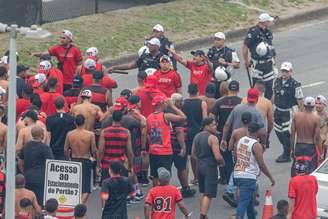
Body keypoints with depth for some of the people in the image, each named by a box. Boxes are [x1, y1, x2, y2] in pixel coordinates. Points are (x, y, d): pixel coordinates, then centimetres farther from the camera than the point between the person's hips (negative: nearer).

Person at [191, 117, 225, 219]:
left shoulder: (197, 137, 8)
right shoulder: (212, 138, -16)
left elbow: (193, 154, 15)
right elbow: (218, 156, -20)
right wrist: (222, 163, -1)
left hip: (199, 166, 8)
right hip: (210, 168, -8)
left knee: (203, 193, 21)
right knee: (208, 195, -5)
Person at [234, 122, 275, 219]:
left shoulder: (240, 140, 8)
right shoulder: (256, 145, -14)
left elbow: (235, 157, 18)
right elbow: (261, 165, -14)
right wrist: (271, 177, -4)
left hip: (237, 175, 8)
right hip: (248, 177, -8)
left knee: (250, 200, 23)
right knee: (244, 202, -11)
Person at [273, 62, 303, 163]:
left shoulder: (295, 85, -15)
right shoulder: (277, 81, 2)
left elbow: (300, 101, -10)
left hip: (288, 112, -6)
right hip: (278, 110, 6)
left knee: (286, 133, -4)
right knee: (278, 132, 13)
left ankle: (286, 155, 9)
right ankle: (286, 150, 31)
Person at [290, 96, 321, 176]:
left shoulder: (296, 116, -3)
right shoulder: (316, 118, -12)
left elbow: (292, 134, 1)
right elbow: (317, 138, -12)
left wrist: (292, 149, 10)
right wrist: (320, 152, -2)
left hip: (298, 146, 3)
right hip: (311, 147, -3)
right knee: (311, 171, 6)